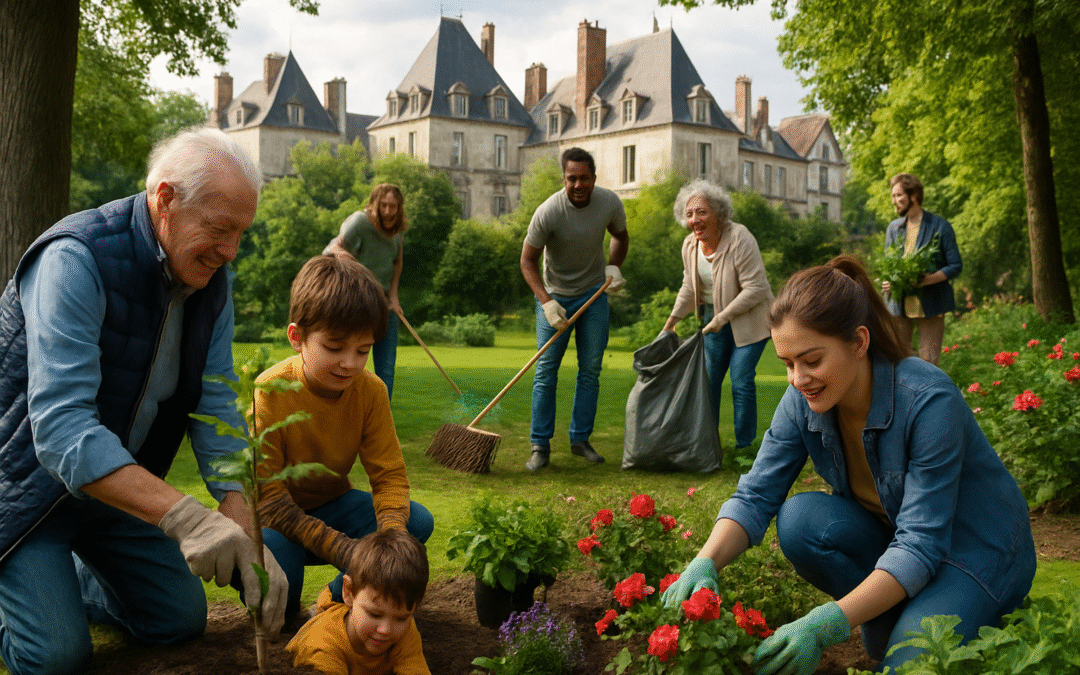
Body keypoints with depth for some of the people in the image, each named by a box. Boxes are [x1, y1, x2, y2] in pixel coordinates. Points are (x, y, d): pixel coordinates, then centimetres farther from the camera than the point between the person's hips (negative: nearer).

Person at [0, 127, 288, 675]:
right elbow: (60, 429, -39)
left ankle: (59, 577, 30)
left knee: (181, 620, 8)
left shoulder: (210, 280, -6)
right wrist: (185, 517, -48)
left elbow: (215, 411, -9)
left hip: (117, 480, 7)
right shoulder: (75, 260, -30)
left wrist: (246, 539, -21)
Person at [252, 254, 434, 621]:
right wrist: (344, 550, -38)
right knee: (271, 547, -38)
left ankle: (341, 598, 1)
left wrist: (389, 536, -34)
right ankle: (280, 611, -2)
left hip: (329, 505, 5)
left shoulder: (370, 390, -13)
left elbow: (389, 475, -11)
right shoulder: (269, 394, -27)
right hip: (273, 520, -4)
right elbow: (267, 498, -28)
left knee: (418, 521, -17)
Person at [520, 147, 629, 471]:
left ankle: (581, 439, 16)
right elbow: (528, 261, -15)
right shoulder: (548, 212, -23)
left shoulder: (609, 202, -12)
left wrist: (613, 266, -7)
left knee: (590, 370, 4)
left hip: (594, 292, 3)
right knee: (545, 371, -6)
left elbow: (620, 236, 11)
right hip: (555, 296, -3)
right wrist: (546, 302, -25)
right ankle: (540, 445, 1)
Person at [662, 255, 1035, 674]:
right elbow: (755, 496, -13)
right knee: (799, 519, -23)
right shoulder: (802, 402, -13)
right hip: (888, 537, 6)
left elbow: (920, 545, -33)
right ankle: (891, 620, -3)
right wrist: (704, 564, -34)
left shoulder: (928, 400, -31)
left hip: (979, 551, -5)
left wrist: (828, 624, -44)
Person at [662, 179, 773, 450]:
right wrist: (673, 320, 10)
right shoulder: (690, 245, -3)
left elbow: (755, 288, -24)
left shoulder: (740, 239, -24)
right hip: (713, 317, 6)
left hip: (748, 318, -6)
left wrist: (722, 318, -23)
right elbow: (689, 287, 12)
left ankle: (744, 445, 1)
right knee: (708, 378, 6)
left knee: (741, 379, -11)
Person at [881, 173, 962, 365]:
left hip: (930, 304, -3)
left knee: (929, 362, 0)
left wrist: (928, 279, -22)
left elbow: (956, 266, -4)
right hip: (899, 305, 4)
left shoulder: (939, 226, -1)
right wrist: (887, 282, -6)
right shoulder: (893, 228, 12)